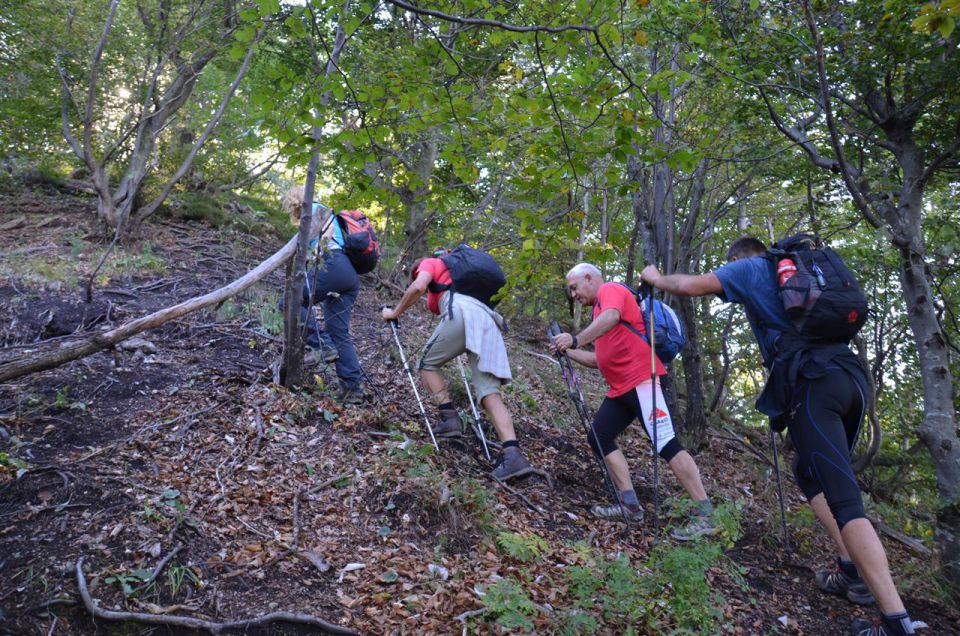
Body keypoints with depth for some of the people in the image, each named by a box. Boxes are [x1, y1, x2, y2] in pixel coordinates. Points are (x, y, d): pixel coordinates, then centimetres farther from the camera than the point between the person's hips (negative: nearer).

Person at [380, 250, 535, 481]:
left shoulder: (428, 263, 22)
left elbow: (417, 287, 1)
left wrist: (395, 313, 12)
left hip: (463, 313, -6)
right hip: (489, 320, 6)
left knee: (428, 363, 16)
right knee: (490, 392, -6)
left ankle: (449, 419, 1)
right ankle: (513, 455, -21)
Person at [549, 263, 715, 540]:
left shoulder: (610, 289, -1)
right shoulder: (600, 309, 27)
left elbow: (612, 317, -25)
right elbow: (601, 359, 27)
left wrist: (576, 340, -31)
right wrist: (568, 352, 19)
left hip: (642, 379, -10)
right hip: (621, 388, 10)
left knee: (666, 444, -12)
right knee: (599, 437, 4)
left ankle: (704, 516, -9)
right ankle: (630, 505, 2)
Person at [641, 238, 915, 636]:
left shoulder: (750, 268, 12)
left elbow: (689, 286, 4)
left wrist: (655, 278, 21)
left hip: (814, 383, -7)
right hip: (853, 377, 8)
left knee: (843, 500, -11)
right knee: (809, 473, 24)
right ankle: (853, 572, 18)